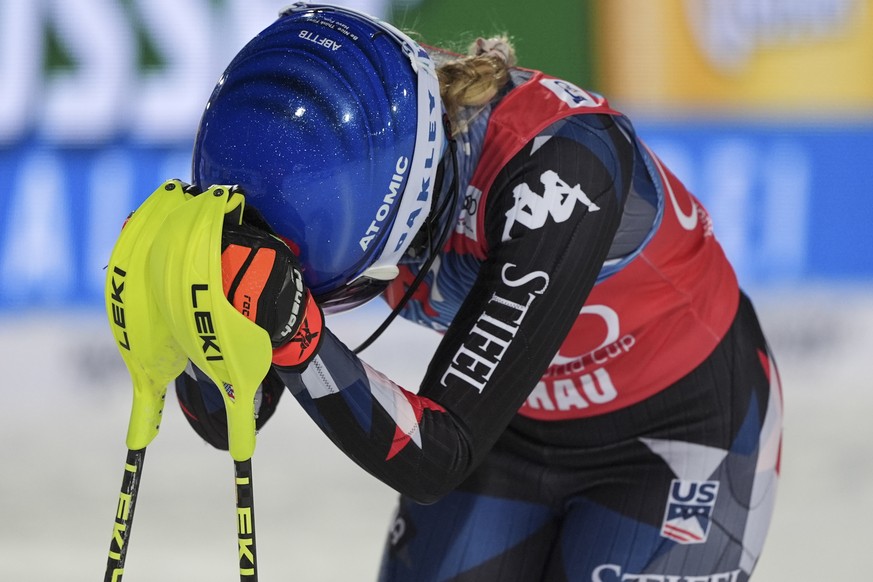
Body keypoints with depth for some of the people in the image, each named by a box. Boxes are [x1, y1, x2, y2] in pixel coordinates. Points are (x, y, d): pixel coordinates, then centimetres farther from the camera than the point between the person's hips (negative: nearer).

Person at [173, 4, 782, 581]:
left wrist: (295, 335, -50)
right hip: (516, 422, 6)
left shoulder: (559, 164, -38)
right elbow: (227, 417, -15)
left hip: (678, 429, -6)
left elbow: (435, 456, -38)